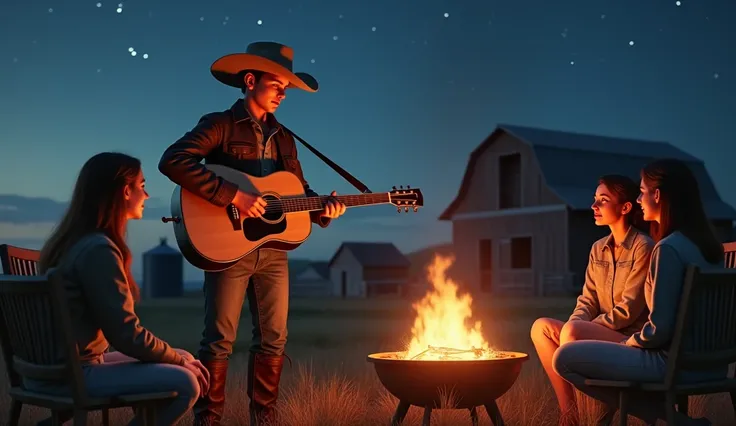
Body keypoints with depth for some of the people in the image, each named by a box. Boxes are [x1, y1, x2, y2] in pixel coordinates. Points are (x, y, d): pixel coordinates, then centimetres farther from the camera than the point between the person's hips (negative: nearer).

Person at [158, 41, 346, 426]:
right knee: (220, 339, -2)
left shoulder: (283, 137, 16)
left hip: (273, 250, 6)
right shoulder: (220, 125, -4)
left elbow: (299, 189, 21)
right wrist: (233, 195, -23)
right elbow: (172, 161, -19)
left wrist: (322, 208, -2)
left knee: (273, 339, 9)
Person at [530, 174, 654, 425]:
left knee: (572, 331, -31)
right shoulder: (598, 249, 12)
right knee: (541, 328, -9)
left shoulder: (643, 247, -11)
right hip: (603, 337, 8)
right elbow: (588, 300, 10)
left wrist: (576, 328, -16)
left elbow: (629, 309, -15)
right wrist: (573, 325, -12)